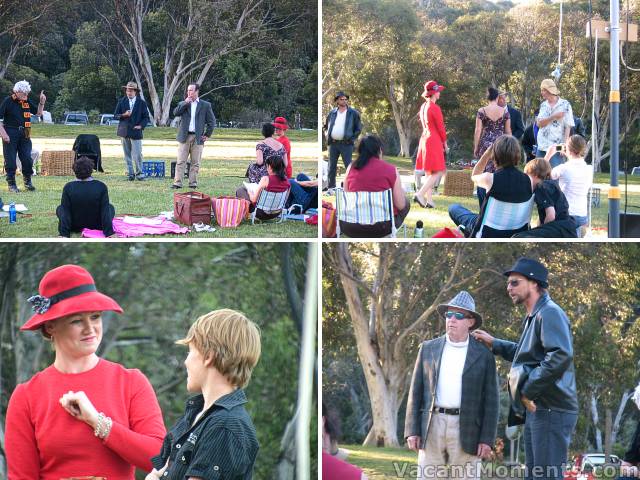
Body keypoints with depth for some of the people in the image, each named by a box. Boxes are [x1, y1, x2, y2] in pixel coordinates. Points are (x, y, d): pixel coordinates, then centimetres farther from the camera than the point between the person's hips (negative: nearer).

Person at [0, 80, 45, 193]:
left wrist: (42, 103, 1)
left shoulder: (27, 102, 9)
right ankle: (11, 184, 8)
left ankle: (27, 182, 20)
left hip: (24, 134, 4)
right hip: (10, 133, -4)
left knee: (27, 158, 4)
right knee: (10, 160, -1)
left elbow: (38, 113, 19)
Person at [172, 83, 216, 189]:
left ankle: (193, 182, 6)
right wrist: (185, 103, -9)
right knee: (180, 161, -5)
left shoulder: (205, 105, 7)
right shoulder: (183, 104, 13)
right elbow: (175, 113, -5)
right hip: (184, 137, 1)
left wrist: (207, 135, 2)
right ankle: (177, 182, -6)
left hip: (198, 138, -1)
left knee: (195, 162, 1)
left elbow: (212, 121, 8)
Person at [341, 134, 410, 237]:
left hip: (352, 229, 2)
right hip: (383, 227, -2)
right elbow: (400, 205, -4)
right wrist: (401, 191, 18)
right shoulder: (390, 169, -5)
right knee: (406, 204, 28)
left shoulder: (351, 168, 2)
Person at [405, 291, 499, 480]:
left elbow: (490, 401, 1)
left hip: (466, 430, -2)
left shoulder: (484, 356, 3)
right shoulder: (428, 349, 9)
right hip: (432, 427, 2)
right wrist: (412, 431, -1)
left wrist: (487, 439, -6)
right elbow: (416, 392, 8)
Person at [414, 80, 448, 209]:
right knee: (437, 172, -8)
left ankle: (429, 200, 9)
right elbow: (440, 127, -10)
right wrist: (445, 143, 0)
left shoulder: (423, 107, 11)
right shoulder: (435, 108, -14)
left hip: (424, 139, 9)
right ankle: (420, 194, -20)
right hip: (434, 140, -9)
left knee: (429, 173, 10)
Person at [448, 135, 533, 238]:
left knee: (453, 208, 19)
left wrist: (488, 153, -2)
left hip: (489, 234, -4)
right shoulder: (528, 180, -14)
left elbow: (474, 176, 3)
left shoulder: (489, 178, -22)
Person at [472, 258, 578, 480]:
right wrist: (494, 343, 24)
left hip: (551, 410, -11)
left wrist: (528, 390, -21)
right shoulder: (533, 316, 19)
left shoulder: (549, 313, -14)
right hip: (536, 409, 11)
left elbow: (561, 355, -27)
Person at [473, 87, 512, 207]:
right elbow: (508, 131, 5)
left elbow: (478, 131, -2)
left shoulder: (482, 111, -2)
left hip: (486, 144, -1)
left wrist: (475, 148, 5)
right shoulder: (505, 111, 1)